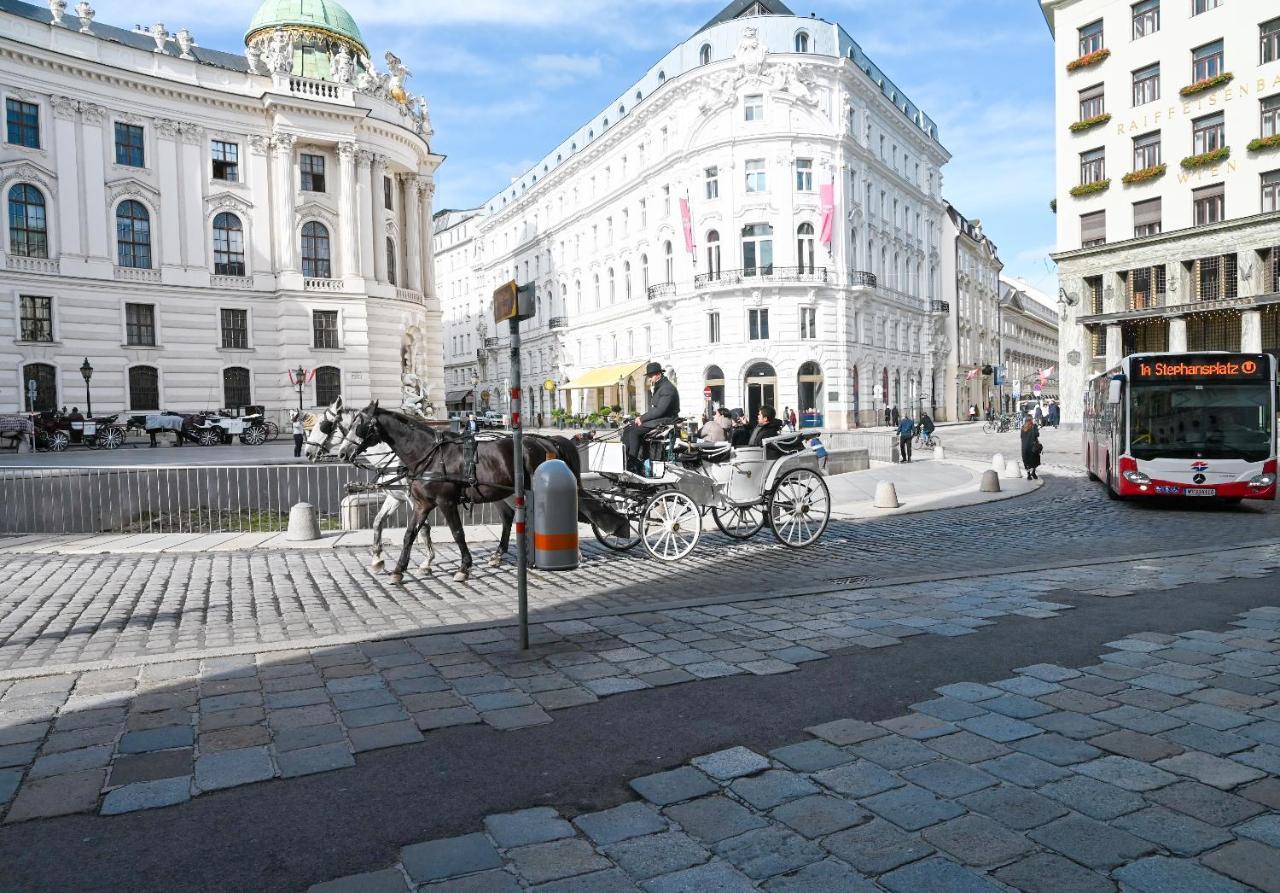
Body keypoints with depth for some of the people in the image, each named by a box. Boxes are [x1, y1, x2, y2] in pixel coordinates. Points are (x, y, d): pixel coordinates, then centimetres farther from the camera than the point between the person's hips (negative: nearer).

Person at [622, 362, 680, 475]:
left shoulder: (667, 388, -15)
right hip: (654, 419, 10)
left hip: (665, 421, -10)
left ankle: (633, 465, -18)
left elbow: (660, 410, -23)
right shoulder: (655, 388, 17)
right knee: (627, 429, -1)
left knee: (634, 432, -23)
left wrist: (642, 418, -17)